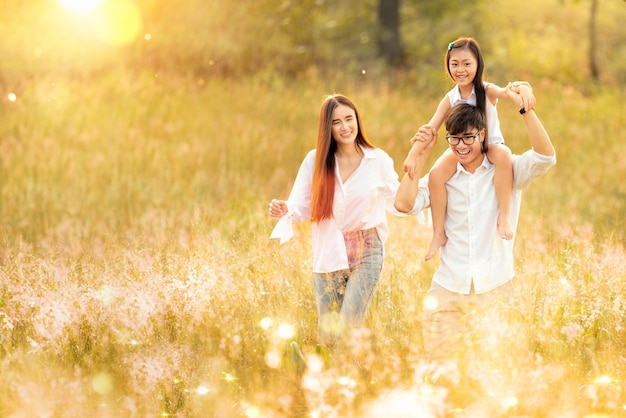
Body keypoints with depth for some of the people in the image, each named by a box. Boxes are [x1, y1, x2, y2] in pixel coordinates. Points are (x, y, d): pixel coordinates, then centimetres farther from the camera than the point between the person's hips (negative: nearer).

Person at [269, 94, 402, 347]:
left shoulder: (378, 160, -2)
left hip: (366, 254, -2)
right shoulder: (315, 161, -2)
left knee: (348, 333, -15)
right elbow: (301, 207, -4)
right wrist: (284, 210, -23)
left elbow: (398, 203, 7)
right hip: (327, 257, 2)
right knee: (327, 337, 8)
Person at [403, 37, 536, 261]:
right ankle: (439, 234, -13)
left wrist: (523, 88, -57)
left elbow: (506, 92, -32)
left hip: (490, 146, -2)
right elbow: (430, 129, -8)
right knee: (436, 175, -26)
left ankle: (504, 216, -32)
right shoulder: (450, 99, -4)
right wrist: (412, 156, -21)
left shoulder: (487, 91, -11)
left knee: (502, 154, -39)